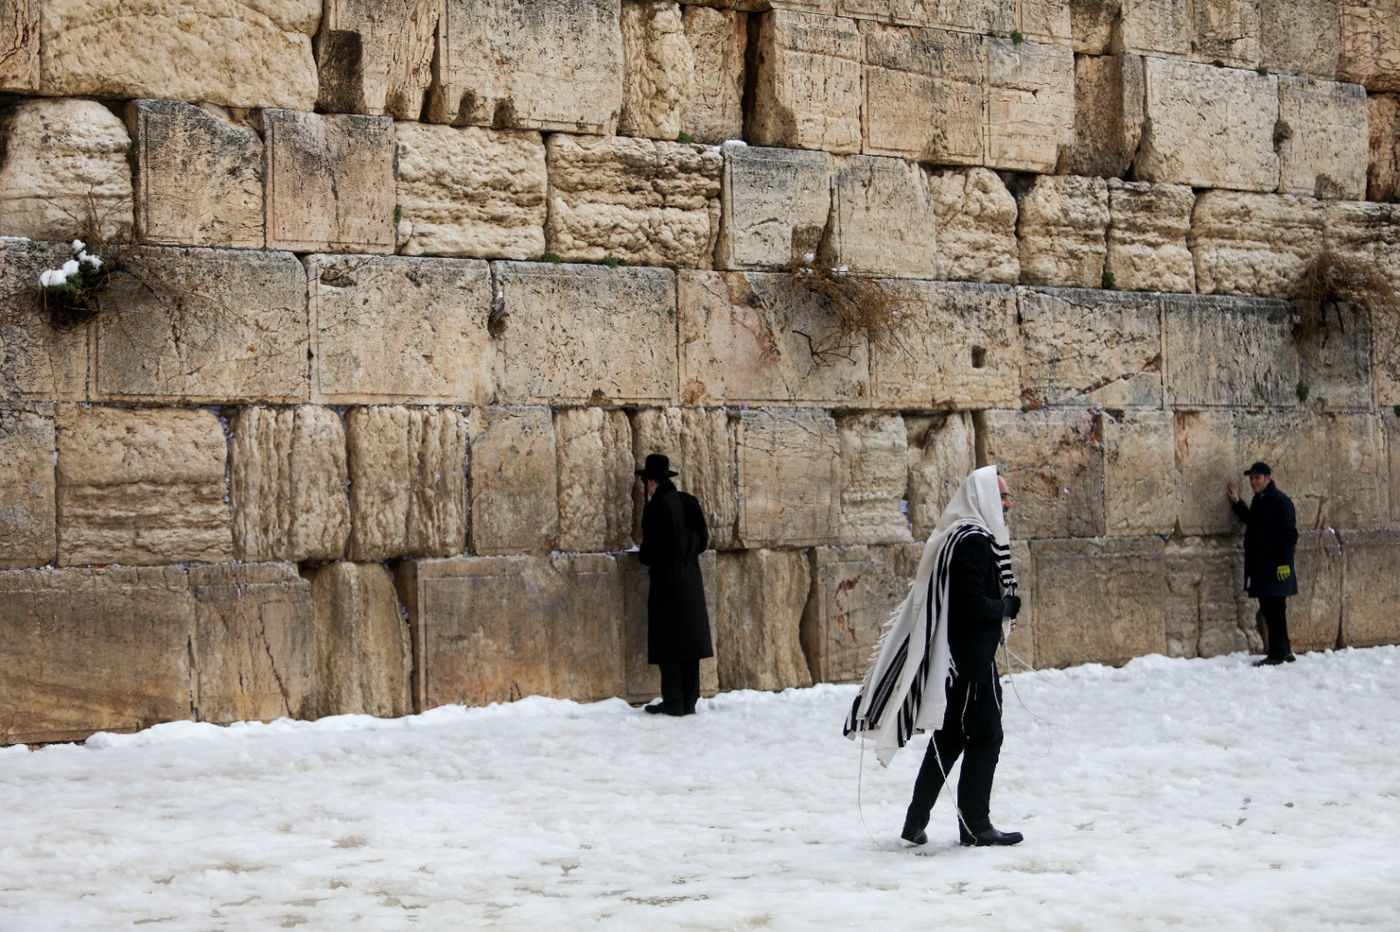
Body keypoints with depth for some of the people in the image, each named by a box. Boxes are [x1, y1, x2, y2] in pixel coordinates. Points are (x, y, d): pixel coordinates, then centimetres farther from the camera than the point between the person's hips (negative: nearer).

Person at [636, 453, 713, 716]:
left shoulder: (656, 506, -14)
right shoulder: (690, 502, 7)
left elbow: (650, 549, -14)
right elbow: (703, 540, 11)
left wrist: (644, 558, 7)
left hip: (666, 583, -7)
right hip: (691, 582, 7)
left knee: (668, 644, -2)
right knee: (690, 638, 8)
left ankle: (673, 702, -2)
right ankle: (689, 701, 11)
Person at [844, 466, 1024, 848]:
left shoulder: (960, 536, 15)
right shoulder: (975, 540, -16)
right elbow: (973, 604, -22)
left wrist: (1002, 605, 9)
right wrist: (1008, 606, -6)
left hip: (955, 656, 10)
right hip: (971, 655, -10)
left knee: (950, 738, 14)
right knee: (985, 736, -3)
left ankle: (916, 821, 18)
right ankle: (975, 824, 1)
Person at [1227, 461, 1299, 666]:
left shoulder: (1280, 501, -12)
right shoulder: (1258, 500, 15)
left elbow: (1290, 534, -15)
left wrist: (1284, 562, -19)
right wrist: (1237, 503, 25)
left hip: (1275, 568, -9)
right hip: (1260, 567, 9)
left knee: (1275, 610, -6)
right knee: (1268, 610, 12)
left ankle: (1278, 653, -1)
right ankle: (1283, 651, 20)